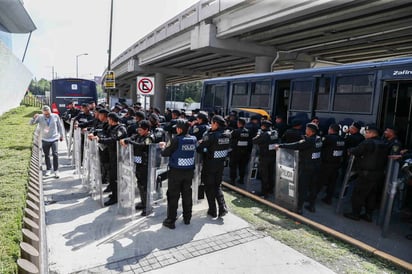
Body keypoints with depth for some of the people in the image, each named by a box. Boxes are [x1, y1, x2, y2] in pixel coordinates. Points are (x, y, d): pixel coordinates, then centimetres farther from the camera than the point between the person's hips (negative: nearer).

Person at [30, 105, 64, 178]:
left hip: (54, 139, -1)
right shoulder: (40, 117, -3)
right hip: (45, 140, 2)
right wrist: (34, 117, -29)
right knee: (46, 155, 12)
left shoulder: (55, 116, -3)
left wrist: (61, 135, 11)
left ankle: (56, 170, -1)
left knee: (55, 154, -11)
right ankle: (48, 169, 28)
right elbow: (31, 123, -8)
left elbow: (60, 126, 7)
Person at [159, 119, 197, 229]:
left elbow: (165, 154, -11)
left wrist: (164, 147, 12)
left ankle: (171, 221, 14)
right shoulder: (193, 139, -2)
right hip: (189, 171, 5)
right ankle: (187, 218, 28)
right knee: (187, 195, 16)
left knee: (173, 196, 6)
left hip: (176, 171, -5)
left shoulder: (176, 140, -18)